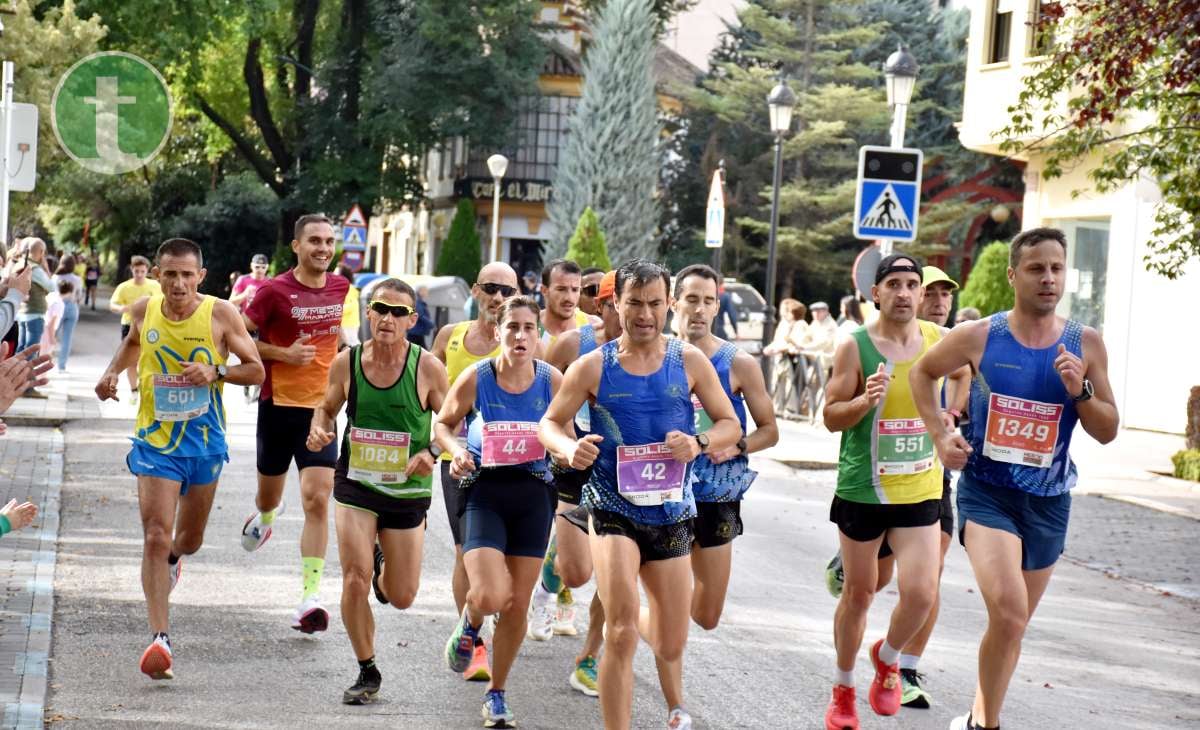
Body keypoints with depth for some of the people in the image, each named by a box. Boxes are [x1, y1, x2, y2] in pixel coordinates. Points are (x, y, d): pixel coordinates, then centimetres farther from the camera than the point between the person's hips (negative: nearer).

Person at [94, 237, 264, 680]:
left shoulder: (220, 315, -10)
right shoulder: (143, 311, -3)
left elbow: (256, 370, -4)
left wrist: (216, 372, -21)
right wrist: (113, 372, 4)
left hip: (205, 443, 1)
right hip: (155, 440, 0)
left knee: (190, 539, 18)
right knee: (156, 537, -15)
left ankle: (173, 557, 56)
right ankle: (159, 637, -17)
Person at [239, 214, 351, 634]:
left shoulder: (340, 288, 5)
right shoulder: (275, 291, -10)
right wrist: (284, 354, -16)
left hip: (321, 407, 2)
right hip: (278, 405, -2)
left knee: (317, 501, -12)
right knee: (269, 494, 16)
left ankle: (310, 597, -15)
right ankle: (265, 515, 55)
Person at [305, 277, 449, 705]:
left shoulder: (427, 368, -10)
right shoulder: (346, 363, -4)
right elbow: (328, 408, 12)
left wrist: (431, 452, -19)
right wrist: (319, 430, -9)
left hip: (408, 492, 0)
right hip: (355, 485, 0)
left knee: (401, 598, 9)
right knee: (355, 580, -13)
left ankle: (381, 567, 47)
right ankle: (367, 673, 7)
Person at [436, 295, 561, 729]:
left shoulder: (552, 380, -4)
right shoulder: (476, 378, -8)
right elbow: (444, 423, 7)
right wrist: (455, 450, -12)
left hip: (533, 494, 2)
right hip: (484, 492, -2)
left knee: (517, 605, 7)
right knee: (490, 596, -20)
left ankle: (496, 693, 27)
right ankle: (469, 624, 19)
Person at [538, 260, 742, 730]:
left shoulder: (689, 362, 0)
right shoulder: (593, 367, -4)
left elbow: (730, 425, 5)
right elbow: (550, 423, 4)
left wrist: (699, 443, -16)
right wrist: (568, 448, -19)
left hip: (671, 512, 3)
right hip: (612, 507, -3)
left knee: (670, 648, 13)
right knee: (621, 633, -18)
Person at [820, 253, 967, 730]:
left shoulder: (939, 341, 1)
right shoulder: (855, 346, -8)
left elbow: (959, 374, 22)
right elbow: (831, 416, -7)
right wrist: (865, 400, -25)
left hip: (920, 490, 2)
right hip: (862, 489, -2)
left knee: (921, 594, -11)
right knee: (859, 593, 10)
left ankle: (887, 658, 22)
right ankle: (843, 689, 31)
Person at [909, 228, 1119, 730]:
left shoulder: (1085, 345, -2)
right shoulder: (978, 337, -7)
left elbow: (1108, 432, 2)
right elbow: (923, 372, 12)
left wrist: (1080, 391, -16)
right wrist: (939, 433, 0)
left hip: (1048, 501, 3)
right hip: (987, 492, -3)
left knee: (1013, 622, 16)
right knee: (1008, 612, -23)